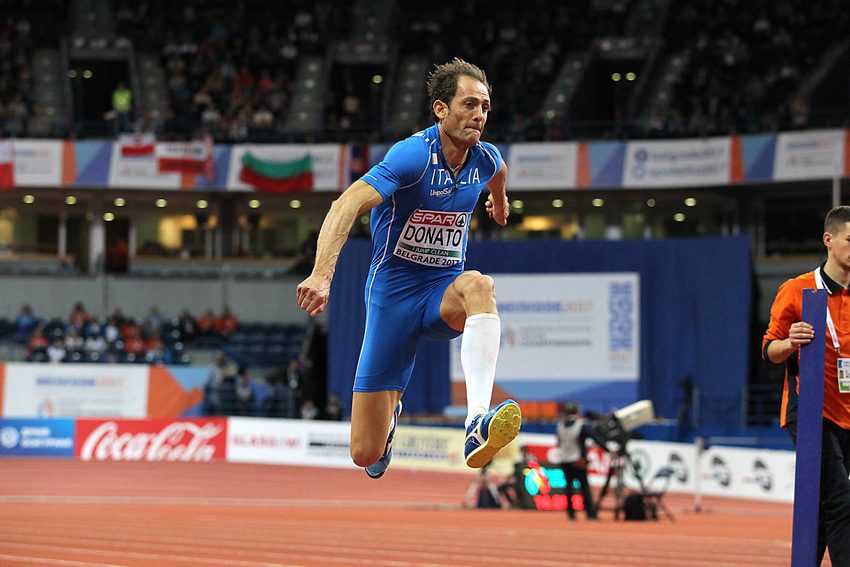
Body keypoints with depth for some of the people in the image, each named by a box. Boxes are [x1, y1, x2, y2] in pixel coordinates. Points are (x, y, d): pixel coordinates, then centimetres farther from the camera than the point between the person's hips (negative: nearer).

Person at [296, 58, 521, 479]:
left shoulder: (486, 159, -1)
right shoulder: (414, 155, -21)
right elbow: (348, 205, -35)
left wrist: (499, 202, 49)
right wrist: (321, 276, -50)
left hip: (444, 291, 4)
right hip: (393, 291, -4)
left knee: (479, 285, -37)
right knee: (366, 455, -2)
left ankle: (478, 424, -49)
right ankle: (389, 412, 39)